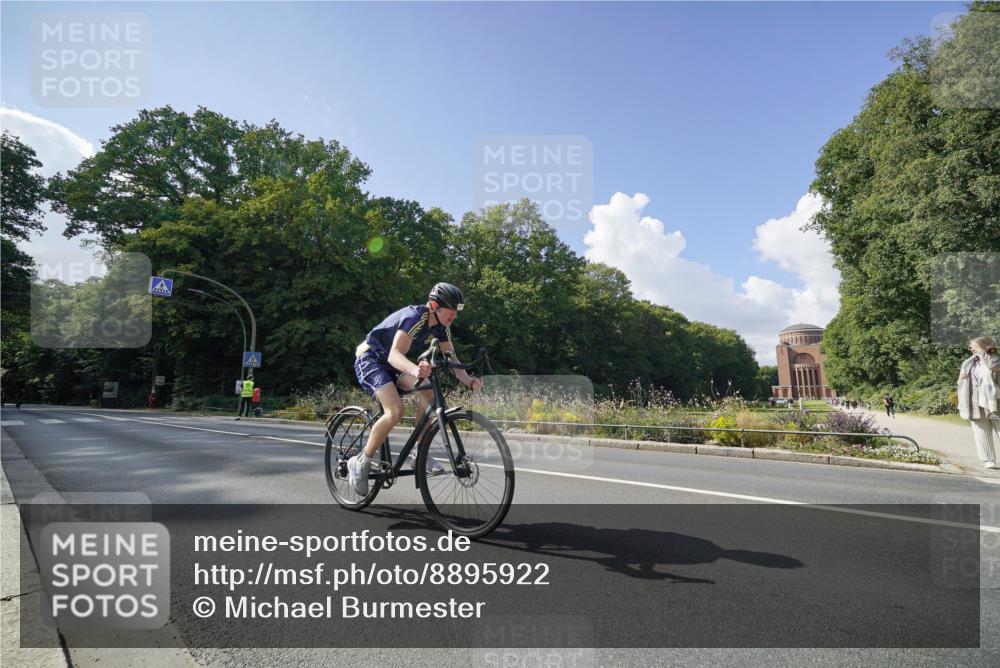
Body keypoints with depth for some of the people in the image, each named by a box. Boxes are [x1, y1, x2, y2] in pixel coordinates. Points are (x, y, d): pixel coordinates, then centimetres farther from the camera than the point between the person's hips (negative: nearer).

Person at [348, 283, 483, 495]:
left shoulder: (441, 327, -4)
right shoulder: (414, 318, -29)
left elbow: (451, 359, -4)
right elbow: (394, 354, -41)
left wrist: (469, 381, -23)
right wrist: (415, 369, -62)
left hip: (390, 363, 8)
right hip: (369, 359, -8)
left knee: (428, 391, -15)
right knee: (395, 411, -26)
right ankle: (360, 463, -10)